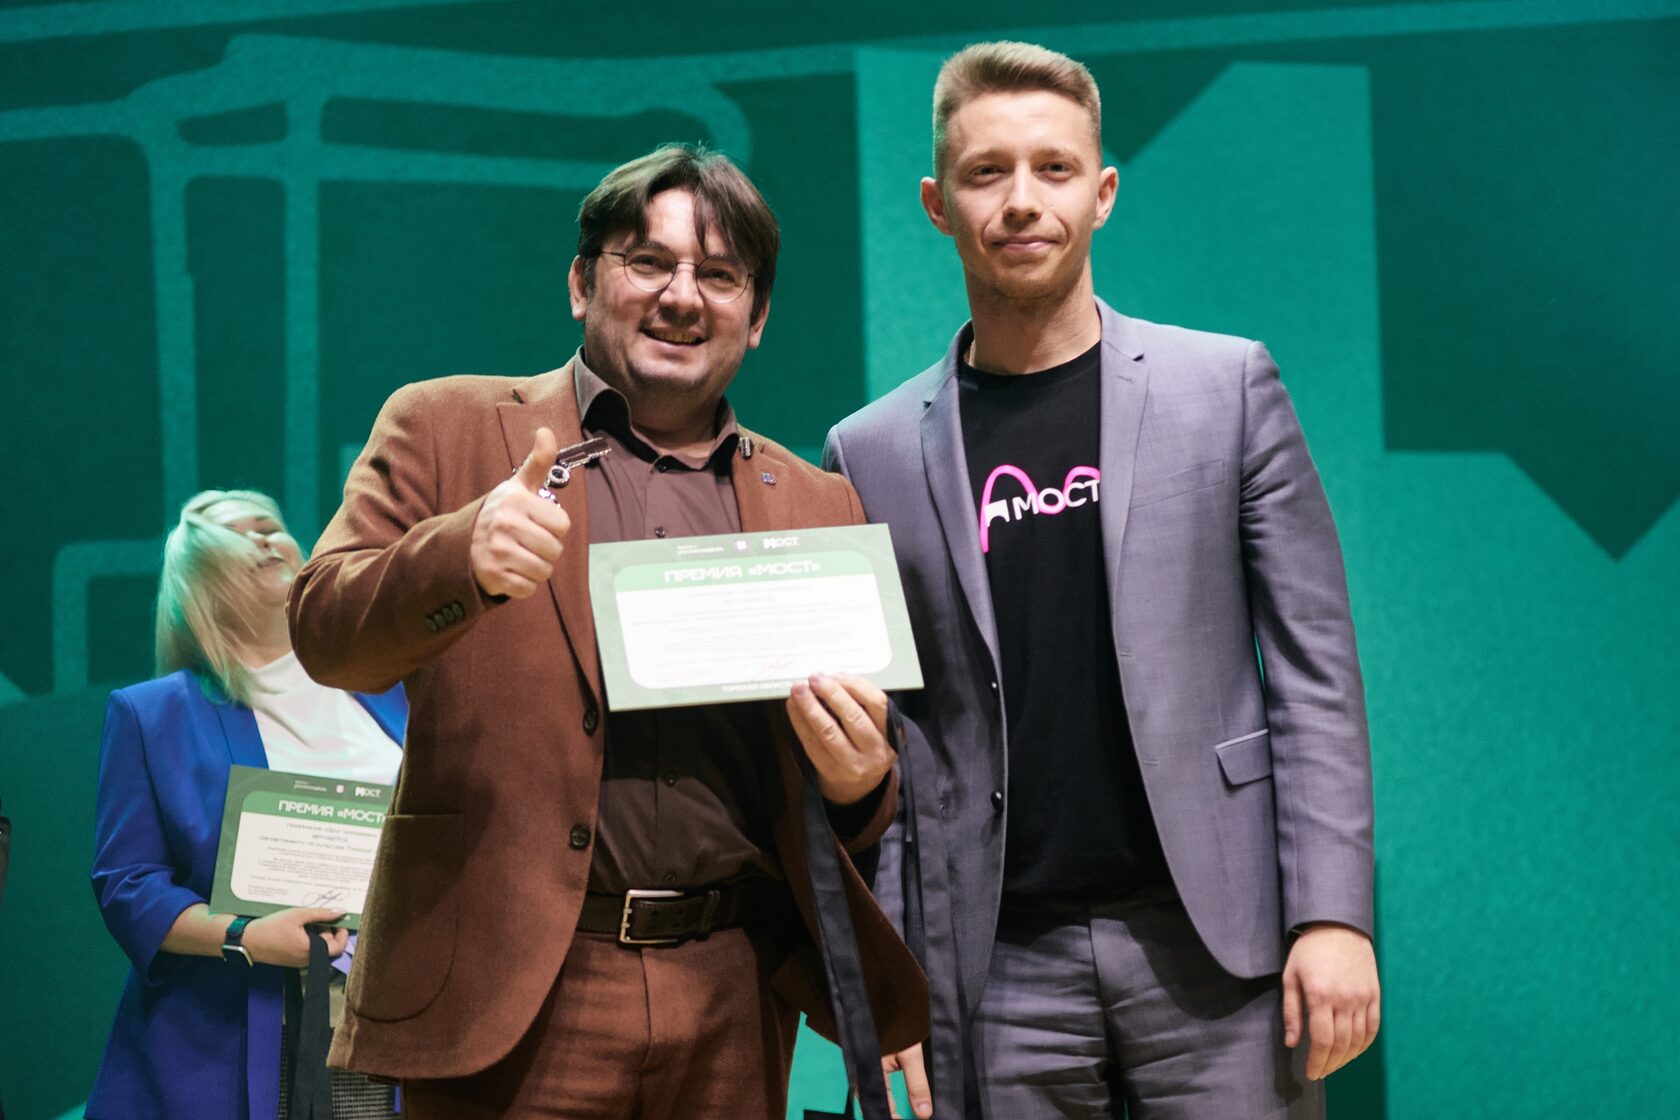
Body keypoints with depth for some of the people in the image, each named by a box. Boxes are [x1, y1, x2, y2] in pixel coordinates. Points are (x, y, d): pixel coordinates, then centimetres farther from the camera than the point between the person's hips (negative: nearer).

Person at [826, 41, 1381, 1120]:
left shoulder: (1228, 387, 5)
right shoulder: (872, 452, 8)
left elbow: (1314, 670, 2)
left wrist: (1333, 914, -7)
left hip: (1213, 943, -1)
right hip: (998, 965, 1)